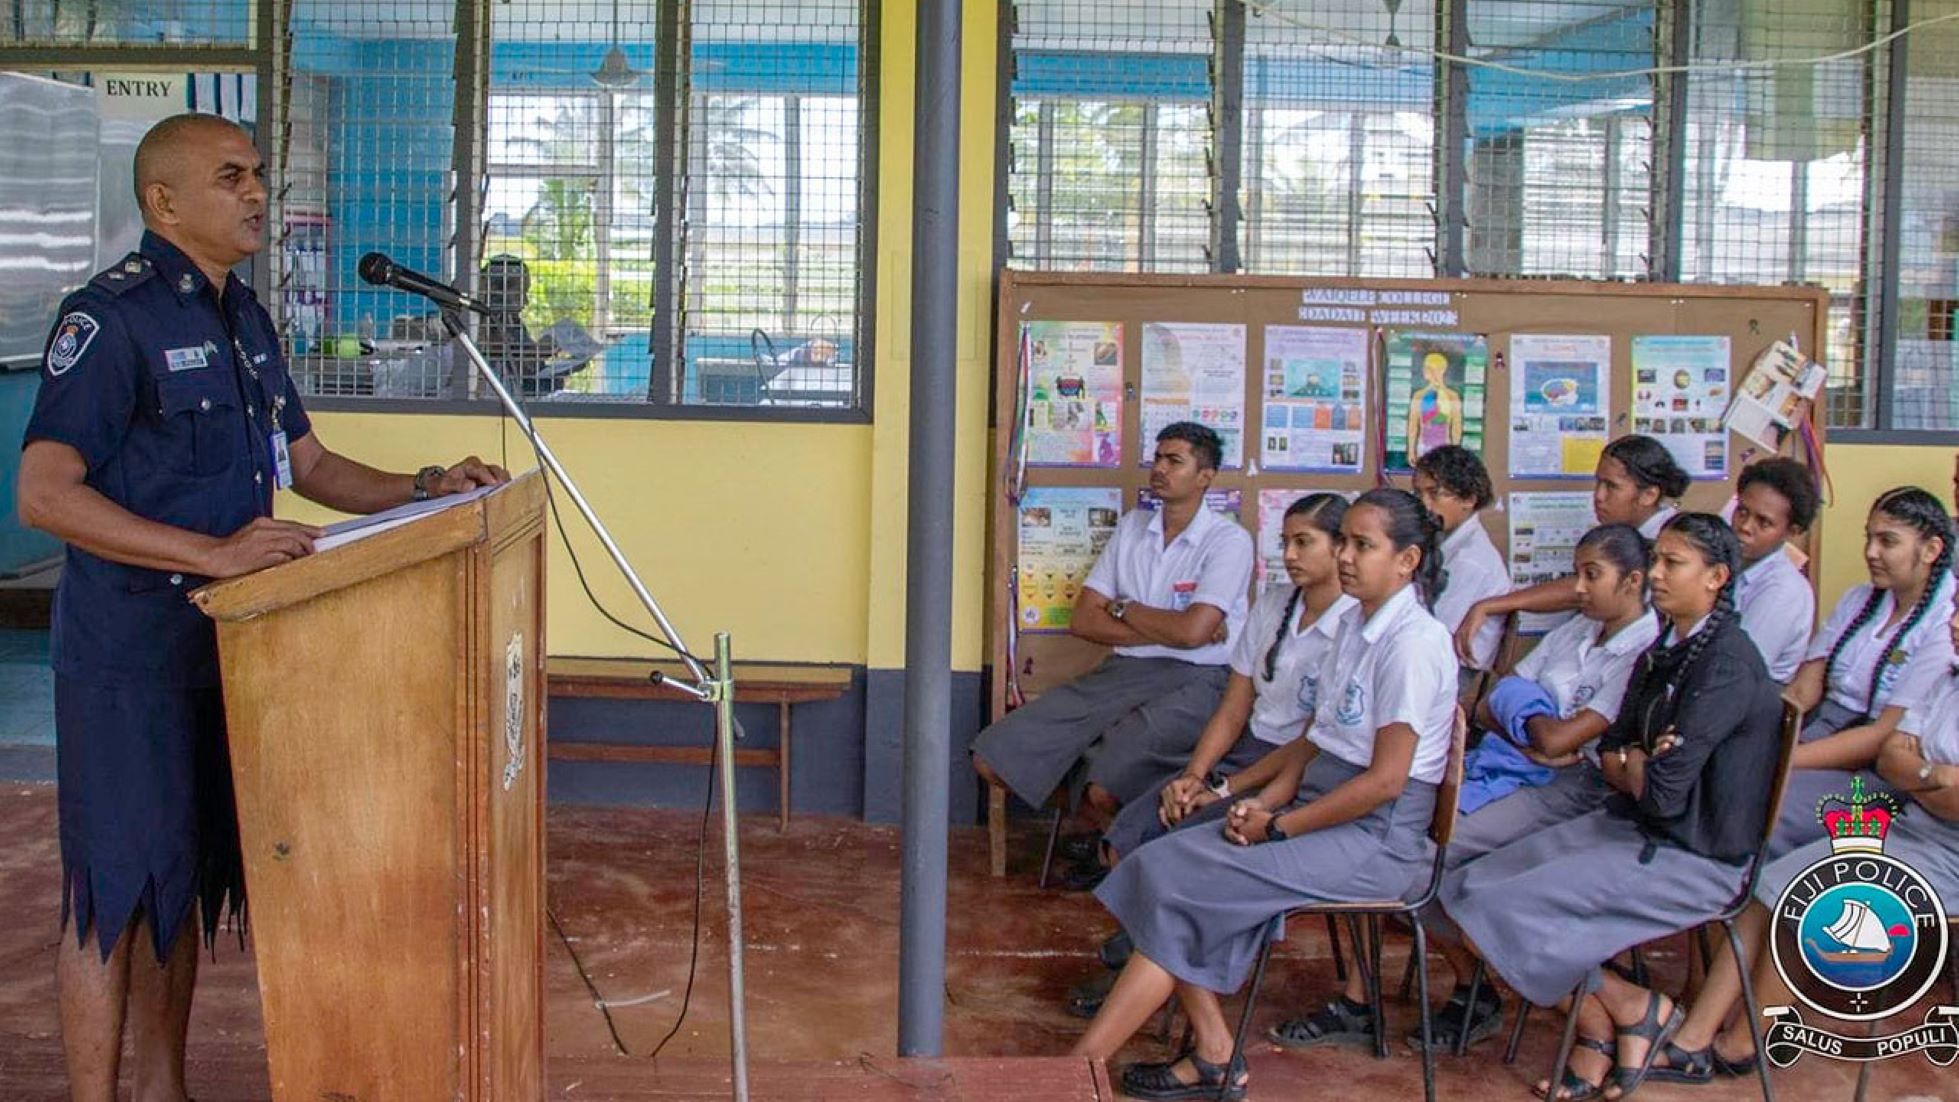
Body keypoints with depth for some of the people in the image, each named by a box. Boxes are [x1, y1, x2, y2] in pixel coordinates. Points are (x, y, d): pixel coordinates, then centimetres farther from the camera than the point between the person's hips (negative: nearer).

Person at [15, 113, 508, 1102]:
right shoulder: (112, 316, -15)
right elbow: (44, 495, -23)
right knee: (114, 892, -1)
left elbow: (309, 465, 20)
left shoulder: (242, 316, 13)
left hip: (220, 644, 8)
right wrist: (212, 552, -30)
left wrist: (422, 490, 5)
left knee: (182, 880, 17)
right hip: (130, 656, -8)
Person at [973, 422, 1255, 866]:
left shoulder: (1228, 540, -5)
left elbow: (1192, 631, -18)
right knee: (992, 759, -7)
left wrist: (1122, 608, -1)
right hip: (1124, 671, 6)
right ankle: (1106, 825, 13)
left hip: (1195, 682, -6)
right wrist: (1168, 629, -6)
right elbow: (1084, 621, 6)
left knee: (1104, 789, -30)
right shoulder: (1131, 526, 13)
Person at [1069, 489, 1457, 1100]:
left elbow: (1385, 780, -19)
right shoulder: (1354, 622, 13)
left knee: (1181, 887, -20)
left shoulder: (1413, 643, -15)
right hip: (1322, 806, 9)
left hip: (1377, 836, -9)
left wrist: (1278, 827, -14)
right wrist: (1267, 801, -2)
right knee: (1163, 861, -10)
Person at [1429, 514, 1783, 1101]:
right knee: (1467, 889, -3)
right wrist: (1639, 765, -9)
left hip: (1694, 859, -9)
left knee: (1497, 914, -18)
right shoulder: (1661, 653, 10)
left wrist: (1634, 766, 0)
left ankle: (1635, 1008, 1)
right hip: (1632, 827, 9)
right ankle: (1598, 1031, 3)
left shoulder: (1728, 666, -18)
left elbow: (1664, 793, -22)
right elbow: (1610, 755, 13)